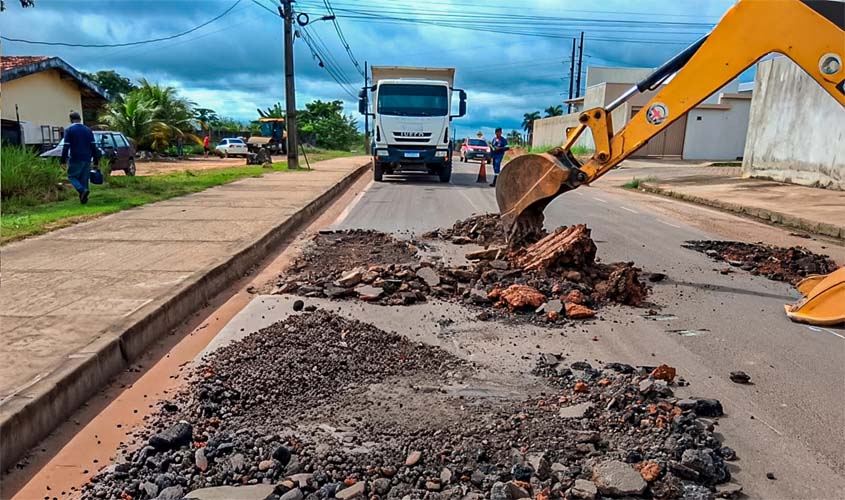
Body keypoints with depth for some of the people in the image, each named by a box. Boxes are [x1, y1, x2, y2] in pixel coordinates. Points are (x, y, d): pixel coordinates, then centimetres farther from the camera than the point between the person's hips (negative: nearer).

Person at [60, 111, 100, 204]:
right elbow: (93, 146, 7)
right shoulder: (88, 130, 9)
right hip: (87, 160, 4)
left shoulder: (69, 130, -3)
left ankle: (83, 190, -18)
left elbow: (66, 147, -8)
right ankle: (83, 198, 7)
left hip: (75, 159, -4)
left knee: (72, 176, 7)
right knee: (84, 178, 9)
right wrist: (96, 161, 10)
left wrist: (63, 160, -3)